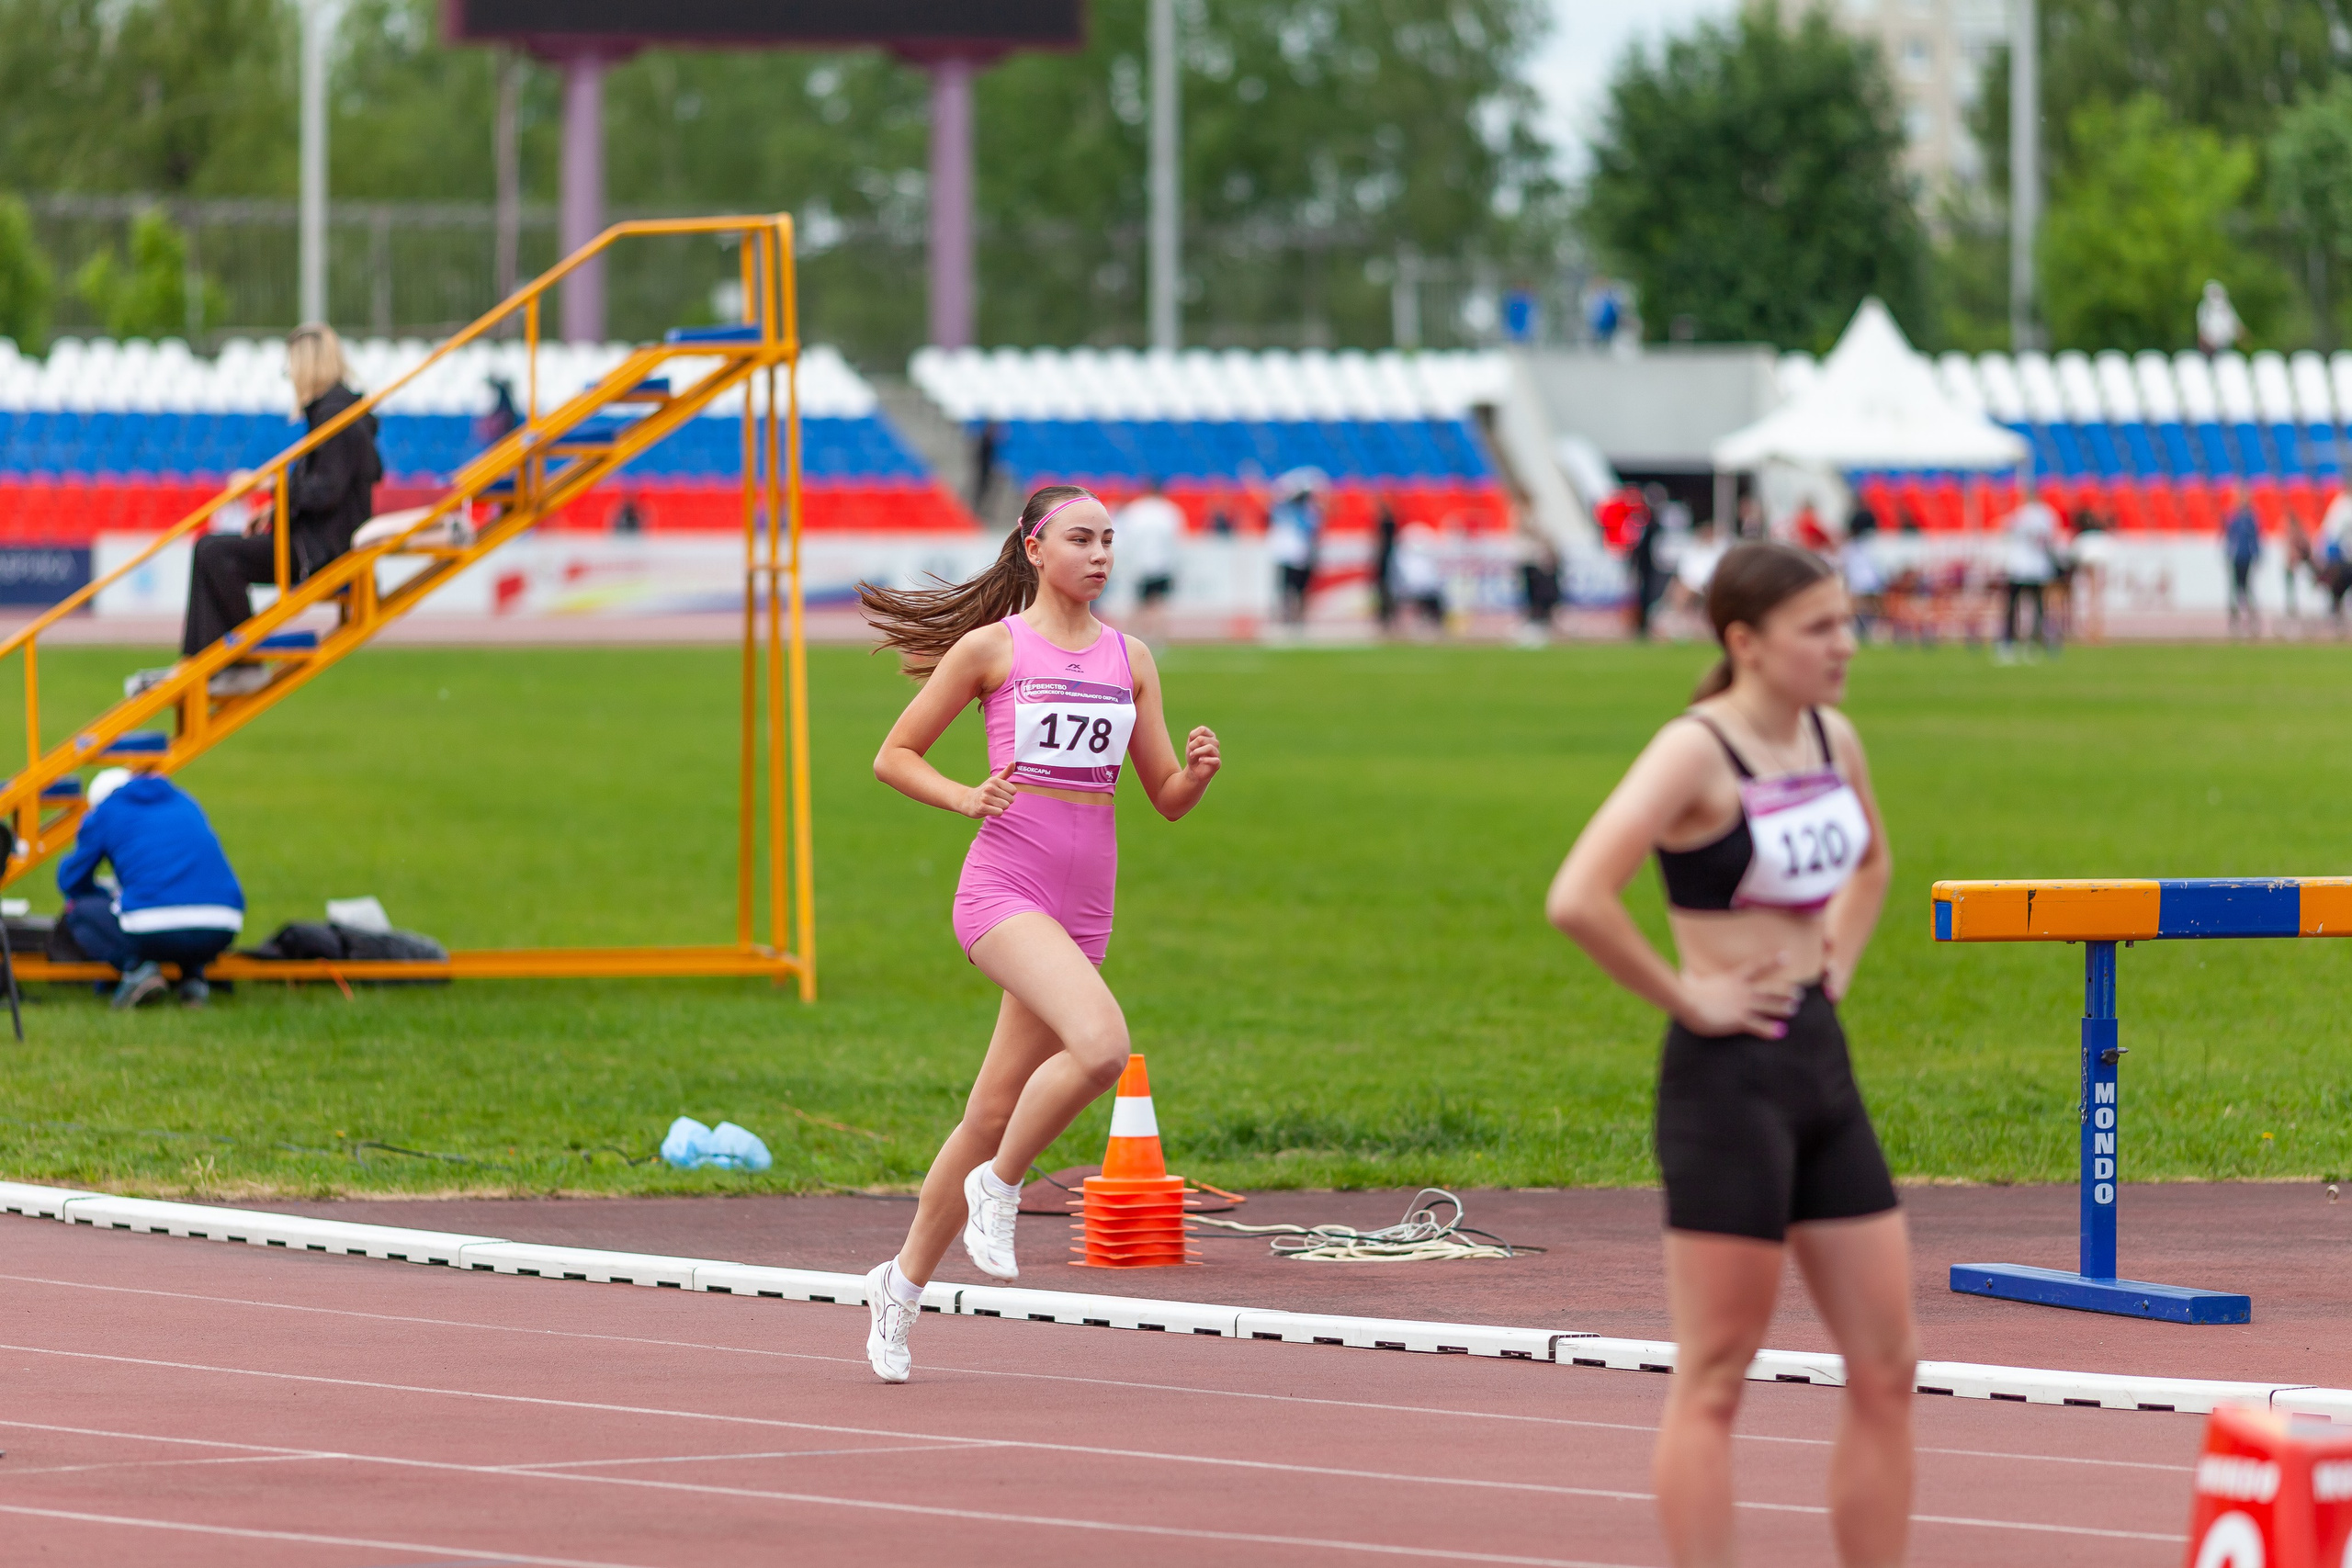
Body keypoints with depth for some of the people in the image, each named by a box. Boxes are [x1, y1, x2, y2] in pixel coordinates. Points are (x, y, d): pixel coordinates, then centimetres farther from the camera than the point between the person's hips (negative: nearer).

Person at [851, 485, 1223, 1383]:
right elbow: (894, 756, 4)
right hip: (1004, 888, -5)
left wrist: (1198, 770, -9)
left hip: (1085, 906, 5)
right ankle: (1000, 1186, -6)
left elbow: (1168, 800, 14)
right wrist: (966, 798, -13)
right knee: (1101, 1045, -29)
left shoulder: (1130, 659, 12)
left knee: (993, 1115, 9)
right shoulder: (992, 648, -1)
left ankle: (904, 1284, 24)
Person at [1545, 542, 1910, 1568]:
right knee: (1713, 1383, -2)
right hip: (1731, 1073, -8)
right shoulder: (1696, 752, -15)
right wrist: (1684, 997, -18)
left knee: (1885, 1371, 7)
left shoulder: (1834, 740, 9)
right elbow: (1578, 899, -27)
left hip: (1822, 1064, 8)